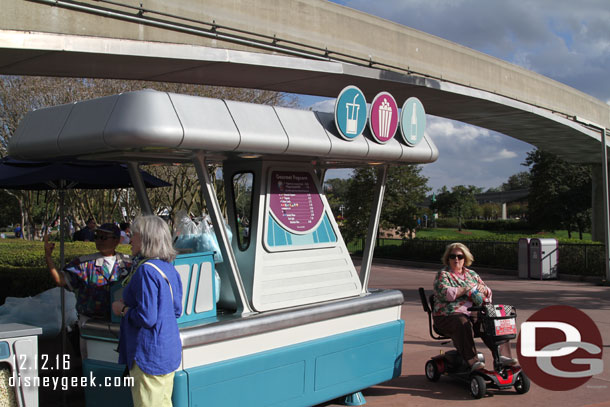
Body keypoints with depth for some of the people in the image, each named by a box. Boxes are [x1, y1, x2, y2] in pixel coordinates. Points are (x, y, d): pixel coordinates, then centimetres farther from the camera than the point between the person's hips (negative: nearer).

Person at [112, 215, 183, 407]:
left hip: (150, 355, -9)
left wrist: (122, 309, -6)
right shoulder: (168, 268, 8)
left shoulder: (146, 271, -20)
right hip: (169, 351, 9)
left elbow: (146, 318, -24)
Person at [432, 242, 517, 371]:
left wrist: (481, 289, 0)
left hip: (473, 314, 5)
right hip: (448, 316, -5)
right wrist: (466, 289, -11)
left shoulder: (471, 274, 22)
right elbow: (445, 293, -14)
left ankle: (503, 355, -27)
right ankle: (472, 361, -44)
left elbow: (488, 292, 24)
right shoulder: (442, 275, 5)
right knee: (463, 324, -37)